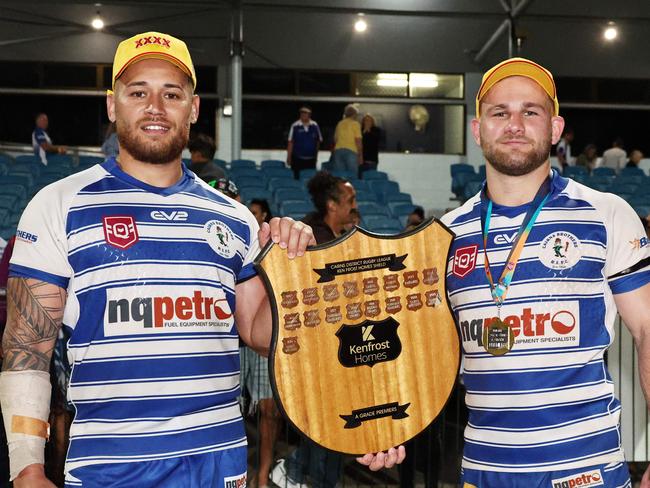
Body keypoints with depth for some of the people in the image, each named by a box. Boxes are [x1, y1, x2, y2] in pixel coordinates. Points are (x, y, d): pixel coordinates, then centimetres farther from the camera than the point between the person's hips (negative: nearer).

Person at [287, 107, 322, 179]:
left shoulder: (315, 126, 2)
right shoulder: (295, 126, -5)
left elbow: (319, 141, 11)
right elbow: (290, 143, -1)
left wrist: (316, 155, 11)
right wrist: (289, 157, -2)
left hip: (311, 159, 2)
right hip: (297, 159, -2)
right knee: (296, 178, -2)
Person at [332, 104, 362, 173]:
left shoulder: (340, 124, 14)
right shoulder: (355, 124, 0)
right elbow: (358, 141, -6)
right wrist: (360, 156, -3)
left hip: (338, 150, 5)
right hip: (351, 151, -5)